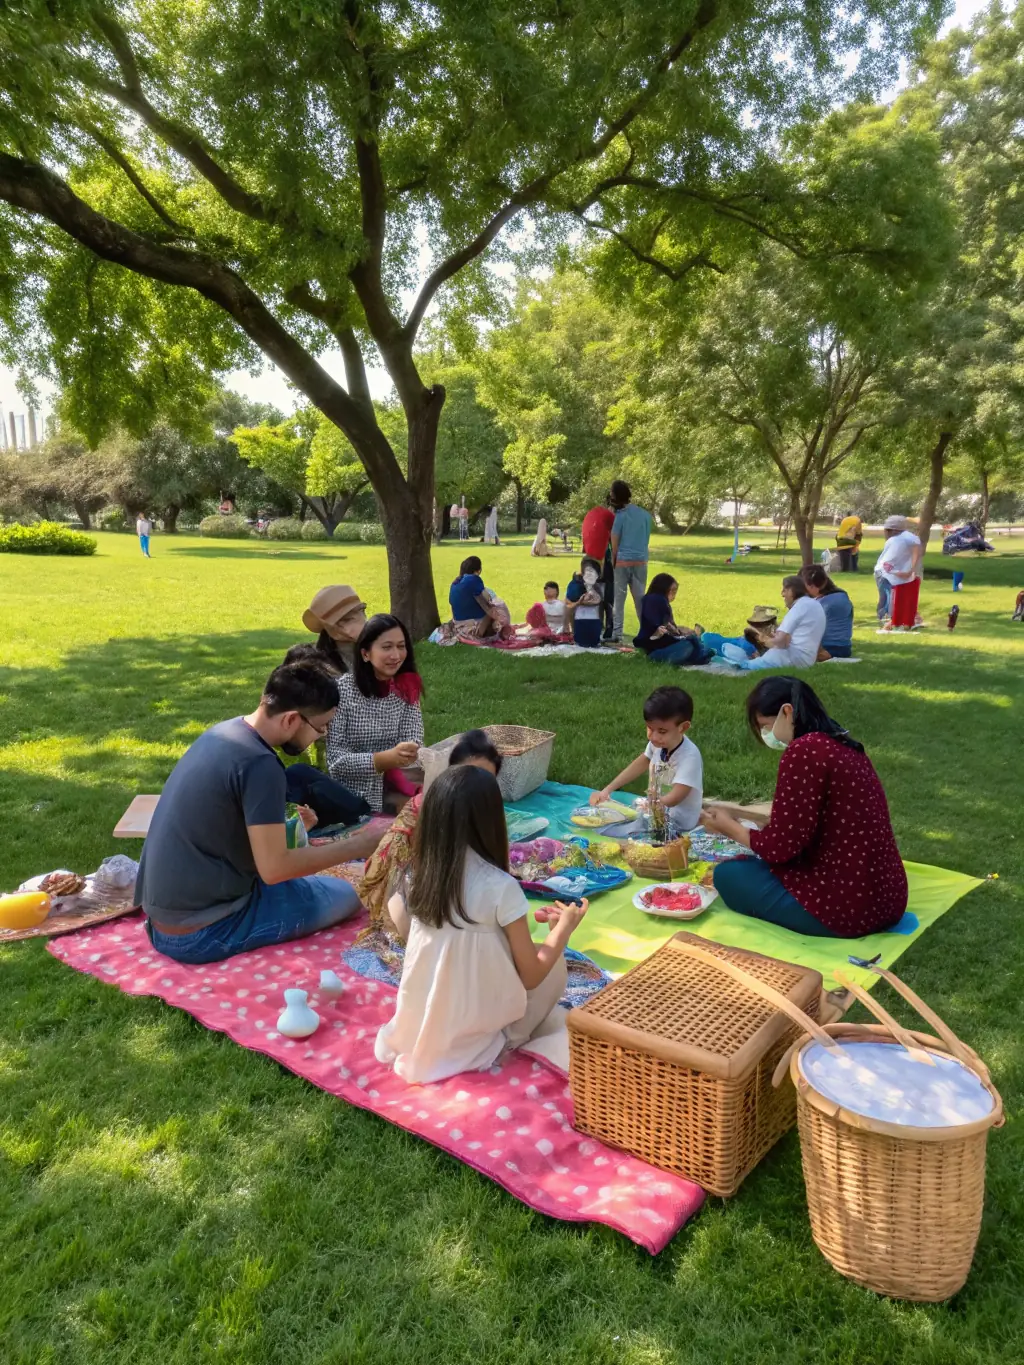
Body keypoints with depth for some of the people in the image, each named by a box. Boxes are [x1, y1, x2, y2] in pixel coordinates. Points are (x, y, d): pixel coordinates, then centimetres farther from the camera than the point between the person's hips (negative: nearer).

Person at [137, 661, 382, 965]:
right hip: (199, 934, -8)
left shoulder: (223, 732, 3)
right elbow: (274, 869, -22)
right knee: (344, 896, 2)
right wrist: (355, 847, -13)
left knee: (300, 880, 25)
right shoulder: (259, 764, -24)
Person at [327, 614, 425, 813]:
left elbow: (413, 742, -6)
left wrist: (406, 754, -29)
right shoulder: (343, 690, -13)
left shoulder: (407, 688, 1)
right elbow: (336, 762, -14)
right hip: (352, 797, -4)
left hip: (392, 788, 5)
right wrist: (385, 758, -29)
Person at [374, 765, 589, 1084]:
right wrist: (564, 928, 3)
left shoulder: (419, 876, -9)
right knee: (554, 961, 11)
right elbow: (531, 976, -13)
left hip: (415, 1029, 5)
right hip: (475, 1036, -4)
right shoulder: (501, 888, -22)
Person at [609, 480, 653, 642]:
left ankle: (617, 633, -3)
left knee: (619, 598, 1)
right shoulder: (646, 515, 5)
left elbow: (615, 542, -3)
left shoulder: (620, 515, -7)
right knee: (640, 598, 10)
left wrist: (613, 560, 9)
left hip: (623, 561, -3)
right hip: (641, 561, 3)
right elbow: (647, 539, 13)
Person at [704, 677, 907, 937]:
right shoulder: (844, 748, 11)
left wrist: (729, 827, 2)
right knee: (761, 866, 25)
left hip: (844, 908, -9)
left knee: (729, 873, 5)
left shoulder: (804, 750, -17)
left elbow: (780, 847, -15)